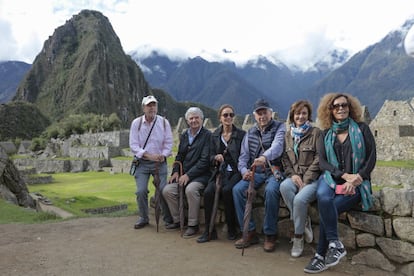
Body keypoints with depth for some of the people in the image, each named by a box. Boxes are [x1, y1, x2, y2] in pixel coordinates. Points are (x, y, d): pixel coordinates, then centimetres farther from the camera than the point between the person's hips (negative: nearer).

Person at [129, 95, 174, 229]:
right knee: (141, 191, -7)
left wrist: (163, 155, -15)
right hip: (142, 163, 0)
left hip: (160, 162, 0)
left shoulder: (164, 122, 0)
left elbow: (168, 143, 3)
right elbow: (133, 145, -6)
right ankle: (143, 218, 16)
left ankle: (168, 218, 15)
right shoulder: (136, 123, -2)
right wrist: (149, 155, -17)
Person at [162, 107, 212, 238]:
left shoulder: (207, 135, -7)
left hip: (201, 175, -6)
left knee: (191, 189, -34)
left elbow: (205, 160, -14)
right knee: (167, 190, -12)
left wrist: (188, 175, -18)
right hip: (184, 174, 7)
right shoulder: (184, 135, 15)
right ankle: (177, 220, 8)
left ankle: (193, 225, -16)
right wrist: (175, 171, 2)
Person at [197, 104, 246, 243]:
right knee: (208, 191, -24)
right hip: (220, 172, 3)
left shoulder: (241, 134, 3)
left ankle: (232, 229, -11)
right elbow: (211, 158, 15)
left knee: (227, 190, -32)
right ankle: (209, 231, -11)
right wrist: (216, 157, -8)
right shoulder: (215, 135, 14)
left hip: (235, 172, -3)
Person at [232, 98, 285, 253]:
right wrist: (244, 170, -8)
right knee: (238, 189, -21)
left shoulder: (279, 128, 0)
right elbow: (243, 156, 14)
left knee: (271, 190, -35)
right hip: (255, 172, 5)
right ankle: (250, 232, -9)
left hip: (274, 171, -4)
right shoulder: (250, 133, 16)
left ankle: (270, 234, -16)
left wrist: (265, 157, -43)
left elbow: (277, 146, -21)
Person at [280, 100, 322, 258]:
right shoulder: (288, 135, 16)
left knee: (300, 199, -32)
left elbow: (318, 159, -6)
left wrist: (306, 180, -14)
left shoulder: (316, 133, 1)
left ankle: (298, 238, -10)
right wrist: (292, 175, -6)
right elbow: (285, 158, 12)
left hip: (312, 178, -4)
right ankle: (304, 222, -13)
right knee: (284, 186, -32)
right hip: (294, 176, 4)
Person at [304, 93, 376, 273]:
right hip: (332, 177, 2)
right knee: (323, 197, -34)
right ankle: (335, 244, -26)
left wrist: (355, 179, -14)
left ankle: (321, 256, -13)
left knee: (326, 209, -27)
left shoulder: (362, 128, 6)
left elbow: (371, 158, 0)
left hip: (357, 182, -2)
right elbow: (322, 162, 3)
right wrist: (345, 175, -13)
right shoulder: (326, 134, 11)